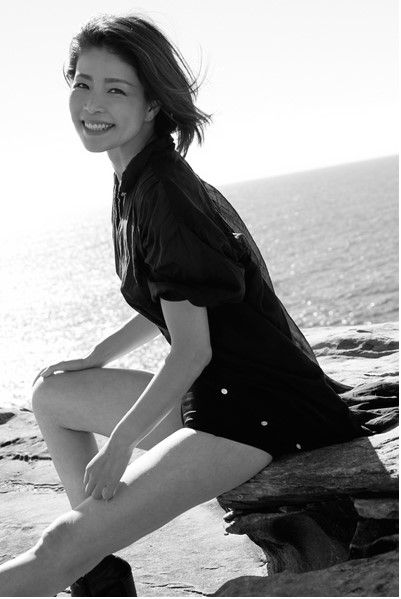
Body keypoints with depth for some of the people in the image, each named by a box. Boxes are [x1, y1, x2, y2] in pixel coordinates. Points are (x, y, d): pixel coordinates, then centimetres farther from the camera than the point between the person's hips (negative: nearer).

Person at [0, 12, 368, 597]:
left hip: (261, 414, -11)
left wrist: (118, 443, -11)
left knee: (60, 550, -20)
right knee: (51, 395, 21)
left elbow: (192, 351, -18)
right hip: (209, 394, 11)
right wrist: (96, 357, 20)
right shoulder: (137, 182, 11)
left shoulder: (164, 192, -18)